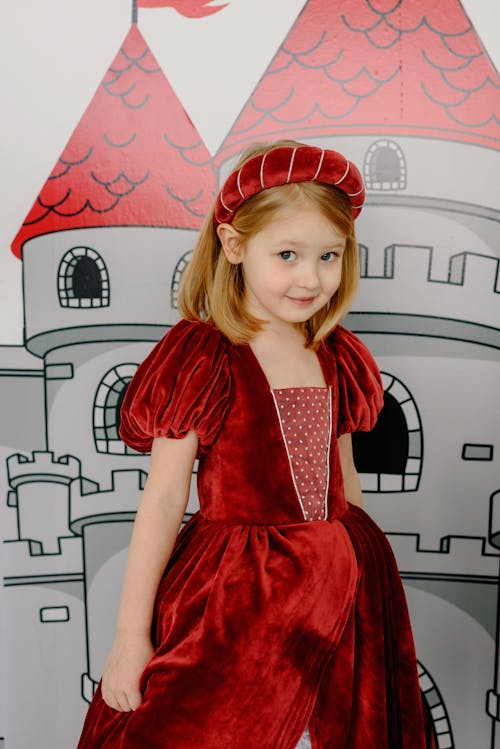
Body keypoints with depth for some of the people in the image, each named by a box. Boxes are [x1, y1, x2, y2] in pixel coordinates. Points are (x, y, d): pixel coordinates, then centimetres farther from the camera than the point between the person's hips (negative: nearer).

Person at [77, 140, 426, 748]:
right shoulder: (201, 359, -14)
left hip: (338, 592, 6)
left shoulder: (338, 359, 4)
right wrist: (131, 636, -9)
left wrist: (356, 565, 19)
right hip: (232, 601, -5)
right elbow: (163, 499, -13)